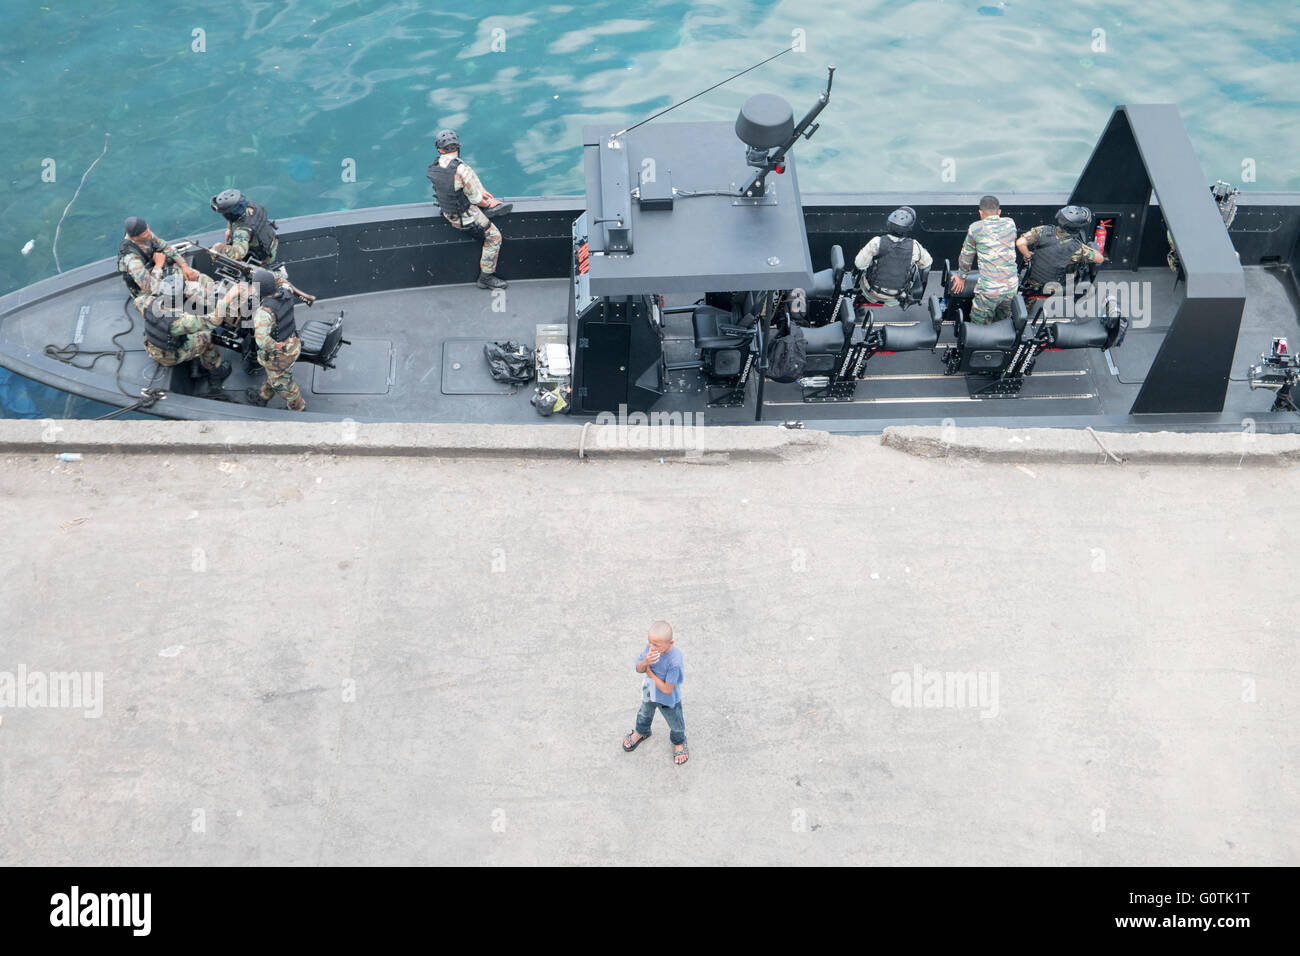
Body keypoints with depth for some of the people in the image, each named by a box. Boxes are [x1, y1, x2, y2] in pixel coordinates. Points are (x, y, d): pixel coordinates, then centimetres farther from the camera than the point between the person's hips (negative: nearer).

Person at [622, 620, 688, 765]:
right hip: (649, 692, 5)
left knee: (675, 724, 24)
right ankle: (641, 732, 66)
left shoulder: (674, 661, -42)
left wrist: (650, 673, -26)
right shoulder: (650, 648, -26)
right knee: (645, 713, 34)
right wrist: (645, 662, -40)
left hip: (668, 700, -5)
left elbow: (667, 689, -34)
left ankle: (678, 742, 56)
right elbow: (639, 669, -16)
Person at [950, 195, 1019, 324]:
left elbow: (966, 255, 11)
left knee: (979, 326, 6)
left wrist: (961, 276, 27)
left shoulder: (975, 228, -2)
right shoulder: (1010, 223, 7)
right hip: (1012, 286, 5)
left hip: (989, 289, -4)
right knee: (1004, 321, 22)